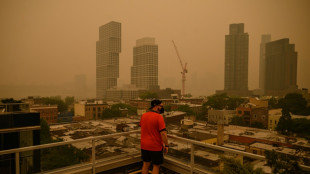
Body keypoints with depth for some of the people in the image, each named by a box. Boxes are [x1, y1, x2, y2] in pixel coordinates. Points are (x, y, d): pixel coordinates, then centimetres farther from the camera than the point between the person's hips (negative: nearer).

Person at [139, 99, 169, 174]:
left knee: (146, 164, 19)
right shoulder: (159, 117, -20)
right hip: (155, 146, -6)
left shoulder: (143, 116, 0)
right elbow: (163, 133, -21)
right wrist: (166, 145, -12)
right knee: (156, 166, 11)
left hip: (144, 145, 6)